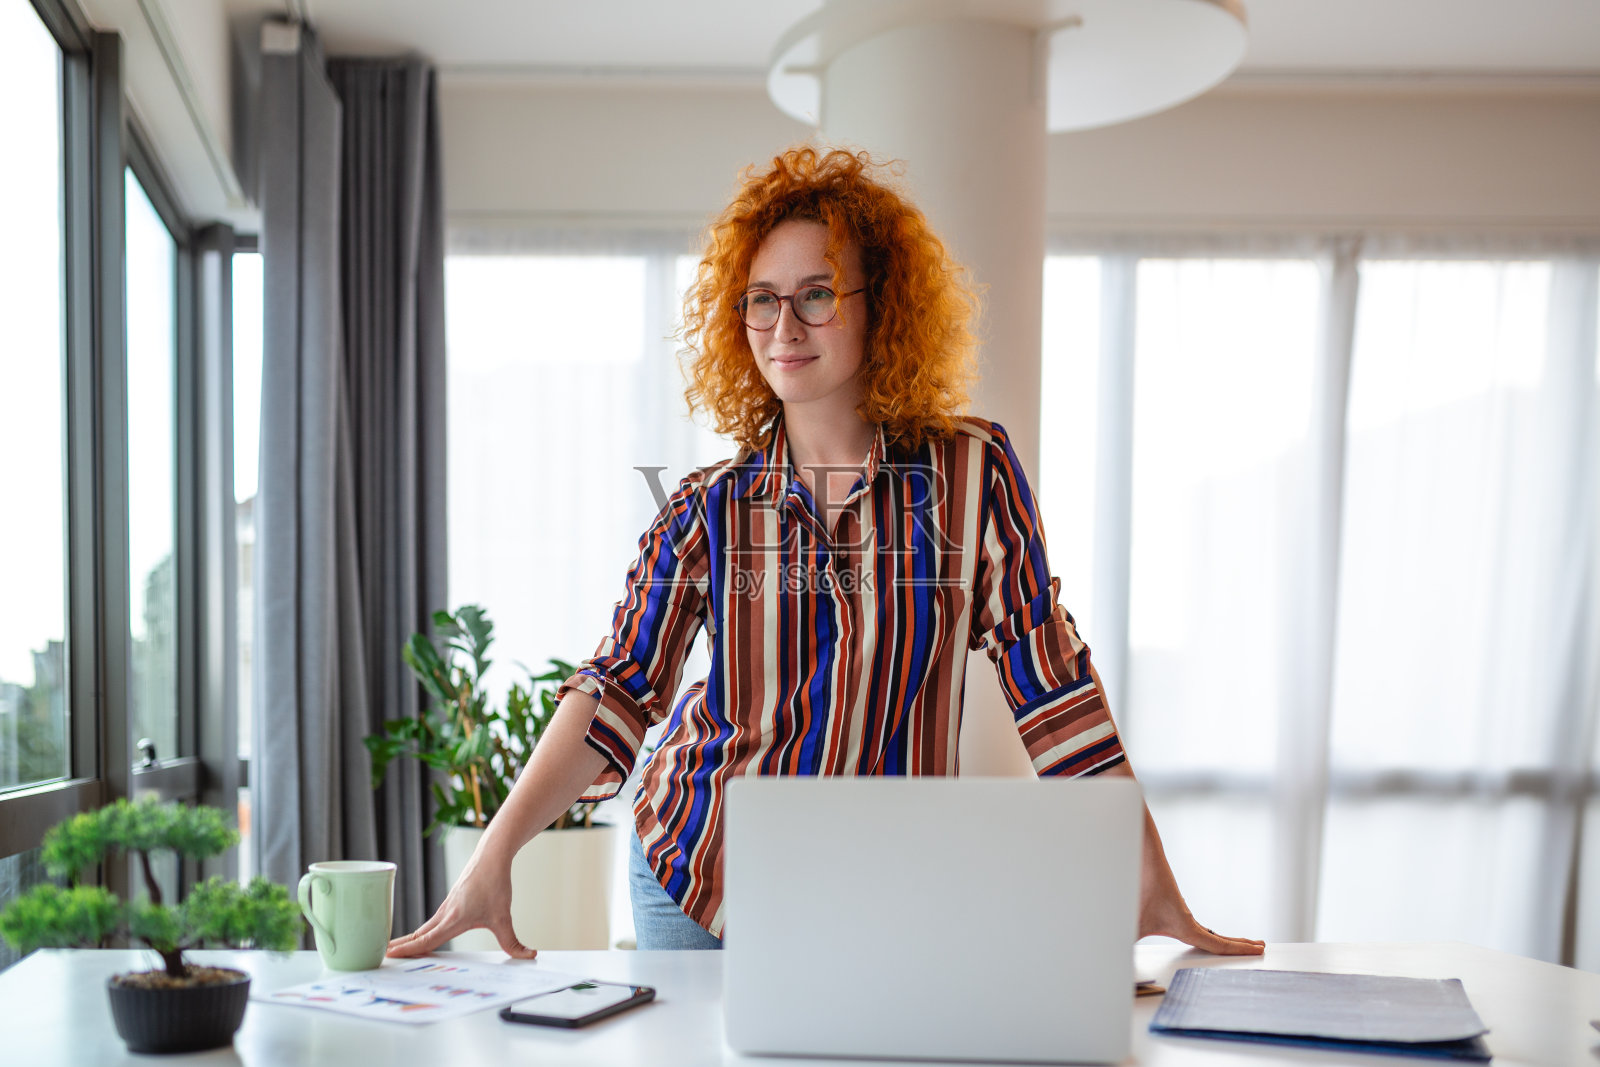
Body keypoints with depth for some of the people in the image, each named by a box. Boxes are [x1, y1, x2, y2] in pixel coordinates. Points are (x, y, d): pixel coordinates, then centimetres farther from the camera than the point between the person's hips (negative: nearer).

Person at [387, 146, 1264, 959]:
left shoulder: (972, 475, -9)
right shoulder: (709, 508, -6)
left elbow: (1051, 680, -8)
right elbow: (616, 690, -13)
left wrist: (1152, 884, -10)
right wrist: (494, 856, -25)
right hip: (696, 882, 1)